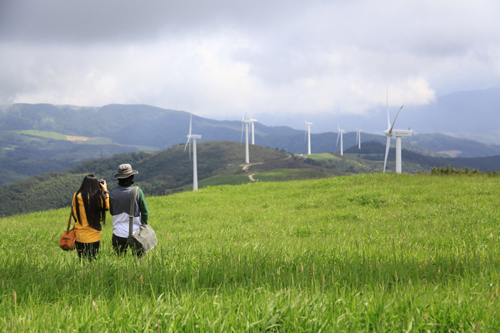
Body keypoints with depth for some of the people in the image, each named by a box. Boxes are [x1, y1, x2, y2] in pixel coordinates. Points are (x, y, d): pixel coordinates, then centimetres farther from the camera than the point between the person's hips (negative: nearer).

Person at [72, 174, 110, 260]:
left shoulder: (76, 196, -4)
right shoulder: (97, 197, -15)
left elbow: (74, 213, 9)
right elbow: (107, 207, 2)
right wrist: (105, 191, 7)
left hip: (79, 236, 3)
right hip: (93, 237, -3)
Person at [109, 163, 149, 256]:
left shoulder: (113, 194, -4)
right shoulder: (137, 192, -10)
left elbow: (112, 212, 9)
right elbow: (145, 212, -3)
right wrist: (144, 224, 12)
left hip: (118, 234, 2)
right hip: (135, 233, -2)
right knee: (139, 258, 11)